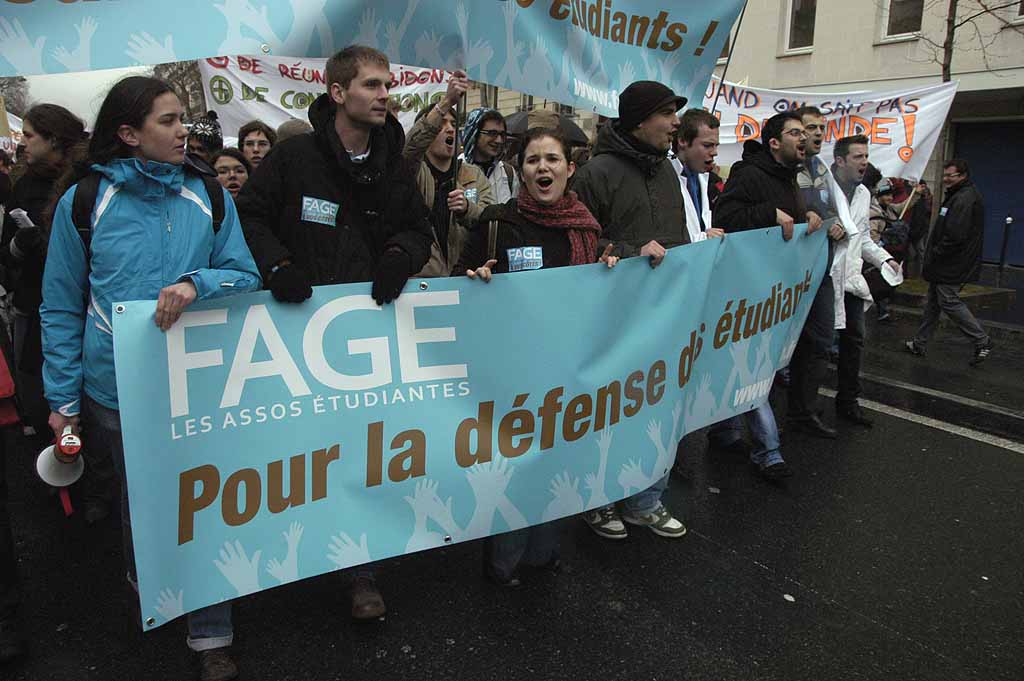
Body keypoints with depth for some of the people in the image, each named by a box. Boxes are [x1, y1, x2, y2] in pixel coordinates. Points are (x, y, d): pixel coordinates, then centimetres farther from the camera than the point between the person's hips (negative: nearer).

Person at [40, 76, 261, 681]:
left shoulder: (208, 195, 1)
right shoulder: (84, 199, -3)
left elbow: (247, 277, -1)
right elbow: (62, 309, 1)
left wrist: (195, 283, -22)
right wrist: (62, 399, 0)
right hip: (118, 389, 0)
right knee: (138, 500, 18)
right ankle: (147, 595, 47)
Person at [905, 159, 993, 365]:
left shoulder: (964, 199, -18)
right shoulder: (957, 196, 16)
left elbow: (955, 236, -26)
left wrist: (935, 256, -16)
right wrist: (932, 259, 12)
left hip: (951, 267, -11)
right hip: (945, 266, 11)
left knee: (949, 302, -7)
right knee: (933, 303, 14)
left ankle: (982, 342, 2)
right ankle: (920, 343, 22)